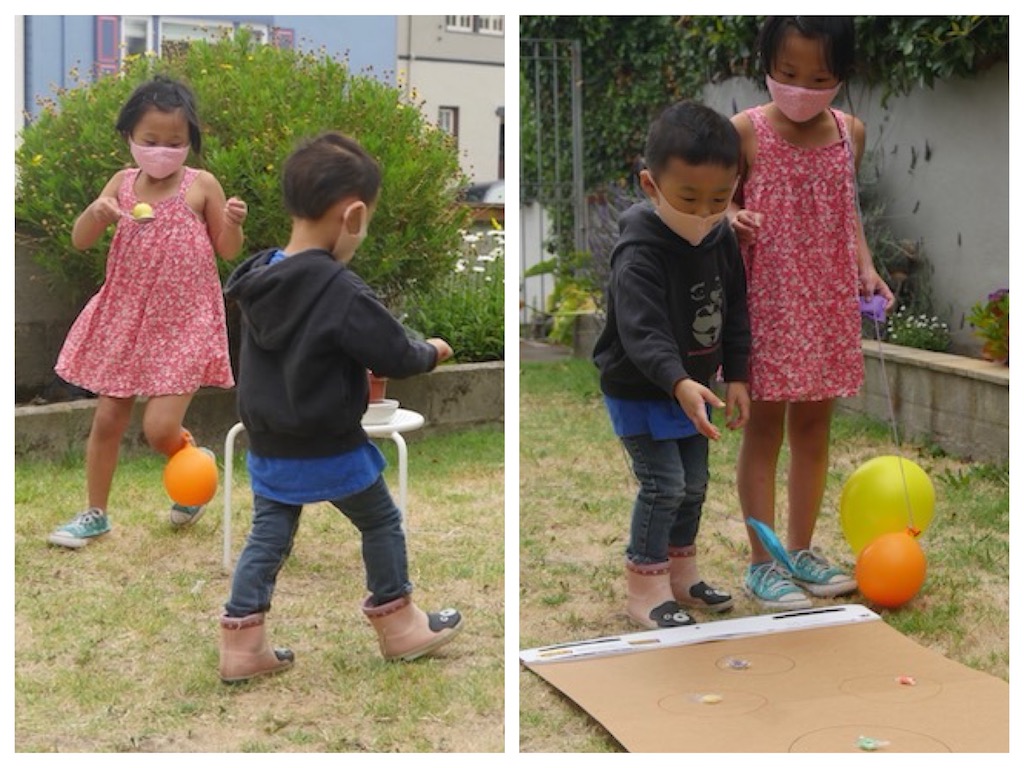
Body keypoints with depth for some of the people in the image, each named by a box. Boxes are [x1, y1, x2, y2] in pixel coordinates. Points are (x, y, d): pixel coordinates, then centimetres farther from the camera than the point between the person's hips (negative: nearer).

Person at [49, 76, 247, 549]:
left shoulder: (202, 186, -6)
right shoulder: (123, 183, 2)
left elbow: (227, 252, 0)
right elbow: (80, 241, 0)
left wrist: (233, 224, -21)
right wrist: (96, 211, -21)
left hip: (183, 323, -4)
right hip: (125, 319, 4)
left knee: (159, 429, -11)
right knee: (107, 420, 9)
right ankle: (95, 514, 25)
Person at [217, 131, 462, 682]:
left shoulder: (258, 278, 0)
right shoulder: (341, 291, -24)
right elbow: (396, 356, -19)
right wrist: (431, 352, 2)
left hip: (268, 446, 6)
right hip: (331, 449, -6)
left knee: (268, 536, 15)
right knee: (382, 524, 14)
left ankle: (242, 644, 16)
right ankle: (399, 627, 27)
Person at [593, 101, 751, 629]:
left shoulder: (723, 240, -3)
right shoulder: (639, 254, -26)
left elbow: (735, 313, 7)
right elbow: (641, 332, -36)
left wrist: (736, 377, 3)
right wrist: (679, 383, -49)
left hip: (693, 387, 8)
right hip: (639, 391, -7)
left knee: (694, 484, 14)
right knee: (663, 484, -10)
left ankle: (681, 575, 30)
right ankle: (645, 591, 3)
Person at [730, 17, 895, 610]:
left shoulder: (851, 133, 4)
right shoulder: (746, 132, -10)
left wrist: (866, 267, 4)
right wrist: (732, 220, -25)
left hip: (830, 302, 5)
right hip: (767, 300, -4)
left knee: (814, 426, 13)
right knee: (765, 427, 3)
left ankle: (802, 550, 28)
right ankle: (763, 564, 14)